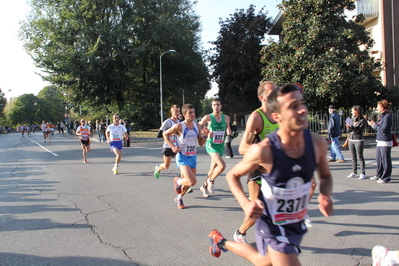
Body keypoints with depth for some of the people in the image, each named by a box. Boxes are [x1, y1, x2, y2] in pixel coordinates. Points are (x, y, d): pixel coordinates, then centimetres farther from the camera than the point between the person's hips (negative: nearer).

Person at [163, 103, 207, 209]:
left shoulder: (198, 126, 1)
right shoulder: (179, 126, -14)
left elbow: (201, 143, 8)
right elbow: (165, 134, 0)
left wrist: (205, 136, -11)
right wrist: (172, 146, -11)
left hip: (193, 157, 6)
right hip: (183, 157, -6)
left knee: (188, 182, 14)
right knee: (192, 181, -19)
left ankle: (179, 198, 41)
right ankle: (177, 181, 13)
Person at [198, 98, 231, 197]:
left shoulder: (226, 118, 4)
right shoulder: (208, 117, -7)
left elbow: (228, 132, 15)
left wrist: (229, 131, -7)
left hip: (221, 145, 5)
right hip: (211, 145, -5)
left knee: (213, 169, 13)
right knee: (222, 165, -23)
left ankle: (204, 186, 33)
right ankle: (211, 180, 3)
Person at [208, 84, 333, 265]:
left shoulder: (317, 143, -14)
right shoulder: (263, 151, -26)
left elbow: (326, 177, 6)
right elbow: (232, 175, -9)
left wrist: (326, 195, -15)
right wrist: (245, 204, -25)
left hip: (298, 224, 6)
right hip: (273, 228, -5)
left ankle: (221, 242, 51)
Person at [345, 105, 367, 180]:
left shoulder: (362, 120, -8)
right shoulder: (352, 119, 10)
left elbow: (360, 130, -17)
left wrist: (351, 127, -26)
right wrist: (348, 127, -9)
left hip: (359, 140, -6)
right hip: (351, 140, 6)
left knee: (360, 157, -3)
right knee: (353, 157, 10)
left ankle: (363, 173, 3)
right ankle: (354, 172, 17)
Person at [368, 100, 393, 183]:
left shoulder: (387, 117, -14)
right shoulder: (381, 116, 15)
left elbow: (383, 130, -21)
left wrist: (374, 124, -10)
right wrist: (373, 124, 4)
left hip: (385, 142, -10)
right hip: (379, 142, 10)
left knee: (386, 161, -2)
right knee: (378, 159, 17)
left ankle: (386, 178, 5)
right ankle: (379, 175, 29)